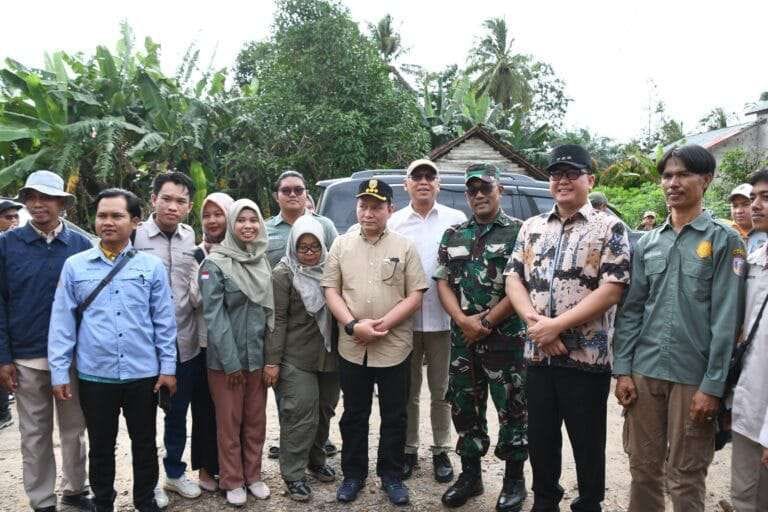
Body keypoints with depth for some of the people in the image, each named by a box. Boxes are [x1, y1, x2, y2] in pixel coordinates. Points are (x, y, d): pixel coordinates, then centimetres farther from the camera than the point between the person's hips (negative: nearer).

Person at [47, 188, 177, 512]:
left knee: (144, 444, 14)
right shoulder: (74, 266, 0)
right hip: (94, 376, 0)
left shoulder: (152, 266, -1)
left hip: (143, 374, 0)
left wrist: (168, 366, 0)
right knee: (100, 447, 15)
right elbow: (62, 323, 2)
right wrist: (59, 372, -1)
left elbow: (164, 320, 1)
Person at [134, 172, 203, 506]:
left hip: (185, 344, 4)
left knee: (179, 413, 18)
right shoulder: (135, 236, -8)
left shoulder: (192, 239, 4)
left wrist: (199, 293, -3)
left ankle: (175, 471, 37)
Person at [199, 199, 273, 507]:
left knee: (256, 420, 13)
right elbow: (214, 315, -14)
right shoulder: (215, 264, -11)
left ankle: (253, 475, 30)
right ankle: (232, 481, 24)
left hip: (258, 355, 5)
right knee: (229, 422, 8)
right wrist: (231, 362, -15)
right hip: (226, 358, -5)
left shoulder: (263, 261, 6)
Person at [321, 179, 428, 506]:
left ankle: (391, 476, 27)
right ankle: (353, 474, 30)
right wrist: (353, 325, -13)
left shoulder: (404, 247, 0)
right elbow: (331, 290, 1)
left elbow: (415, 296, -4)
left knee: (394, 417, 10)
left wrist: (383, 325, -15)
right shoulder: (341, 245, 5)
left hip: (395, 348, -1)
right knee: (353, 415, 14)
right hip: (351, 348, 2)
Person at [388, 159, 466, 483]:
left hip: (442, 319, -1)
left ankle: (441, 451, 27)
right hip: (404, 320, 1)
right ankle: (408, 450, 28)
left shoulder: (456, 220, 1)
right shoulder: (394, 222, 4)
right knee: (408, 392, 13)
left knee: (441, 392, 11)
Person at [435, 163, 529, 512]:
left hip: (505, 338, -4)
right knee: (465, 408, 12)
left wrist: (485, 321, -13)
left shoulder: (519, 231, -3)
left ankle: (514, 479, 22)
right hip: (462, 339, 4)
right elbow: (442, 282, 6)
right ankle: (470, 474, 28)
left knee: (511, 410, 5)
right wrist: (463, 320, -10)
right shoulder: (453, 235, 10)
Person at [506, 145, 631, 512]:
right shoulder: (531, 227, 10)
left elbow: (612, 289, -13)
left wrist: (556, 325, -18)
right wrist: (534, 321, -12)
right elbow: (513, 279, 5)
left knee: (587, 442, 10)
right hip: (537, 355, 4)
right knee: (540, 437, 16)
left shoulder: (609, 228, -4)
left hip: (586, 357, -4)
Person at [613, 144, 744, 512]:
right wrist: (622, 370, 0)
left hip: (692, 375, -3)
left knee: (685, 477, 9)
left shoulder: (724, 240, -2)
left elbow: (725, 318, -8)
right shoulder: (647, 243, 9)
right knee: (643, 467, 13)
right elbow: (631, 309, 8)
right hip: (643, 371, 3)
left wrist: (712, 385, -12)